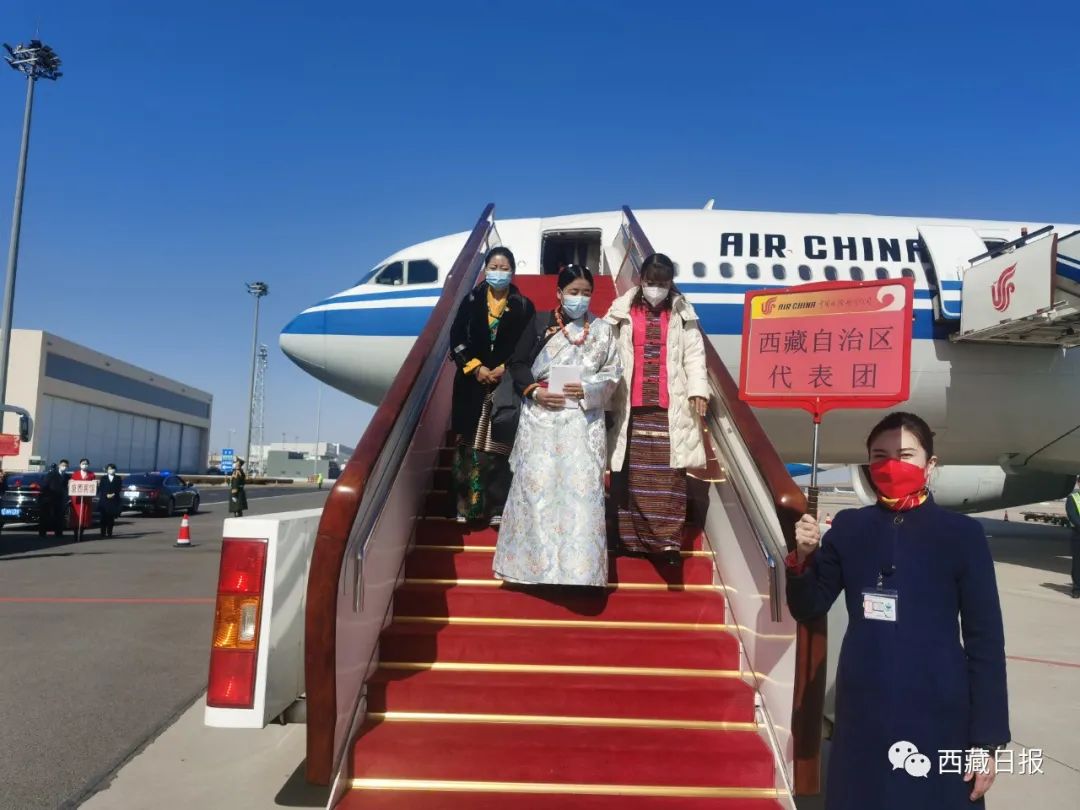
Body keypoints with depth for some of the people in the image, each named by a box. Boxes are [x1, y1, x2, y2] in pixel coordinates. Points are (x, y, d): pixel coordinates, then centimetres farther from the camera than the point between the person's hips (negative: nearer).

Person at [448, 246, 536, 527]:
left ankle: (498, 509, 4)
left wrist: (505, 368, -12)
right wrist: (475, 367, -10)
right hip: (472, 383, 1)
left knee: (500, 447, -2)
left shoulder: (524, 306, 5)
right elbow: (456, 339, 2)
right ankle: (466, 507, 9)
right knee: (469, 446, 2)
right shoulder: (470, 301, 7)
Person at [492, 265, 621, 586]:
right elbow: (517, 364, 5)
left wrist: (588, 389, -12)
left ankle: (578, 564, 7)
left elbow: (613, 373, 6)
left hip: (583, 421, 1)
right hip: (541, 418, 0)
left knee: (582, 487, -3)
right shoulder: (540, 323, 4)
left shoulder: (602, 330, 6)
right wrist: (534, 391, -10)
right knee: (536, 486, 1)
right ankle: (534, 558, 15)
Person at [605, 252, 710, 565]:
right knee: (630, 474, 5)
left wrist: (698, 389, -9)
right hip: (631, 406, 0)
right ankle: (629, 537, 16)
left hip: (670, 408, 0)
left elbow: (694, 354, 4)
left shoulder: (682, 315, 9)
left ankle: (668, 541, 1)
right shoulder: (622, 312, 6)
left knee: (669, 476, -2)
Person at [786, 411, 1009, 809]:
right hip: (862, 709, 2)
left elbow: (985, 638, -4)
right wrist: (802, 557, -14)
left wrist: (987, 737, -5)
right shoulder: (849, 527, 1)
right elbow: (807, 609, 5)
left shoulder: (963, 534, -5)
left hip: (938, 713, -2)